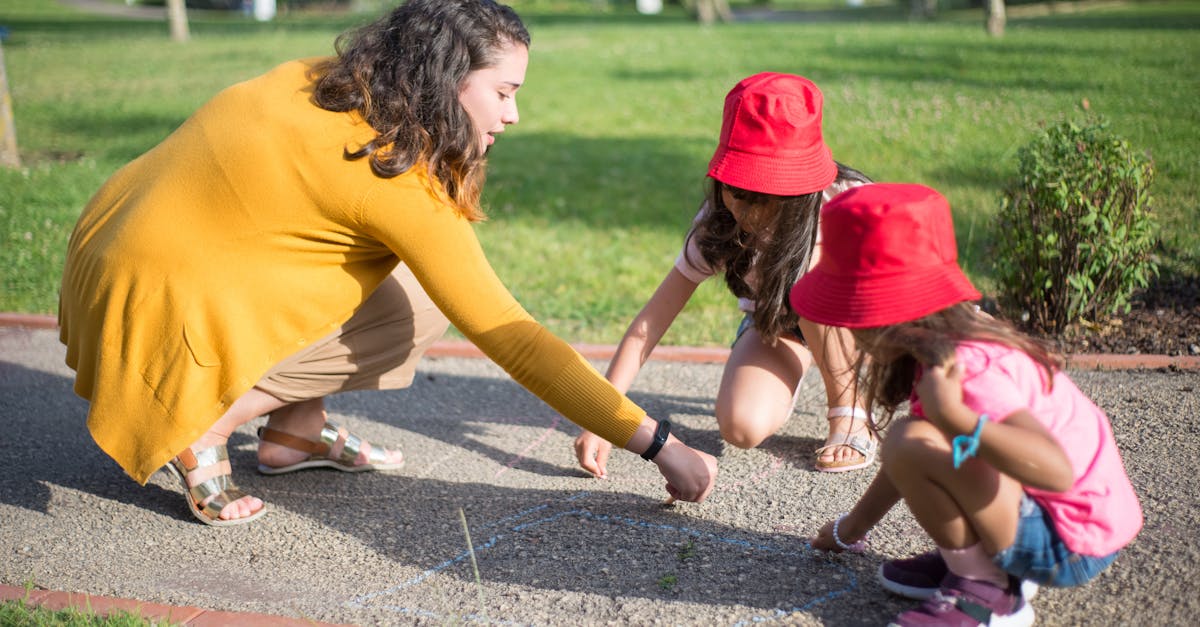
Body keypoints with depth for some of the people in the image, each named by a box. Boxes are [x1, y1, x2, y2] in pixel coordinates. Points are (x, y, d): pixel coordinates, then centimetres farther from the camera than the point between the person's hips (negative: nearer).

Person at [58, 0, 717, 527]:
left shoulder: (329, 80, -2)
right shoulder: (398, 184, -23)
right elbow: (514, 341, -21)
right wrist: (660, 445, -15)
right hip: (161, 308, -8)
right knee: (420, 307, -7)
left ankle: (295, 431, 11)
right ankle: (201, 428, -9)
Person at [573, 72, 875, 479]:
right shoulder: (718, 225, -24)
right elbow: (652, 319, -24)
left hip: (856, 321, 0)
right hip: (773, 324, 1)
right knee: (741, 426, -29)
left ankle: (849, 410, -14)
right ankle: (782, 384, 8)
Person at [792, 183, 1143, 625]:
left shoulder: (969, 369, -27)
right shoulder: (938, 346, 3)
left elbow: (1056, 470, -39)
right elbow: (906, 462, 18)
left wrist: (954, 418, -50)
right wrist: (852, 527, 29)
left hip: (1071, 548, -9)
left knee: (912, 442, -24)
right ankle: (975, 558, 12)